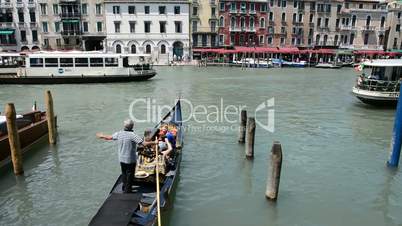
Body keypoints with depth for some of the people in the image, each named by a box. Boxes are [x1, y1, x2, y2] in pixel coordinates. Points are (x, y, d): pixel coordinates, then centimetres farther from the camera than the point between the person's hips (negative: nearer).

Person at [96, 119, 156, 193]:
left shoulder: (119, 134, -5)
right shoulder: (133, 135, -22)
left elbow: (109, 137, 13)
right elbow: (144, 143, -26)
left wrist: (102, 136, 34)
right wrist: (154, 142, -12)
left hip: (121, 159, 6)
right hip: (130, 159, -6)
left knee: (124, 173, 24)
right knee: (130, 175, 10)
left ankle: (124, 187, 39)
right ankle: (127, 190, 19)